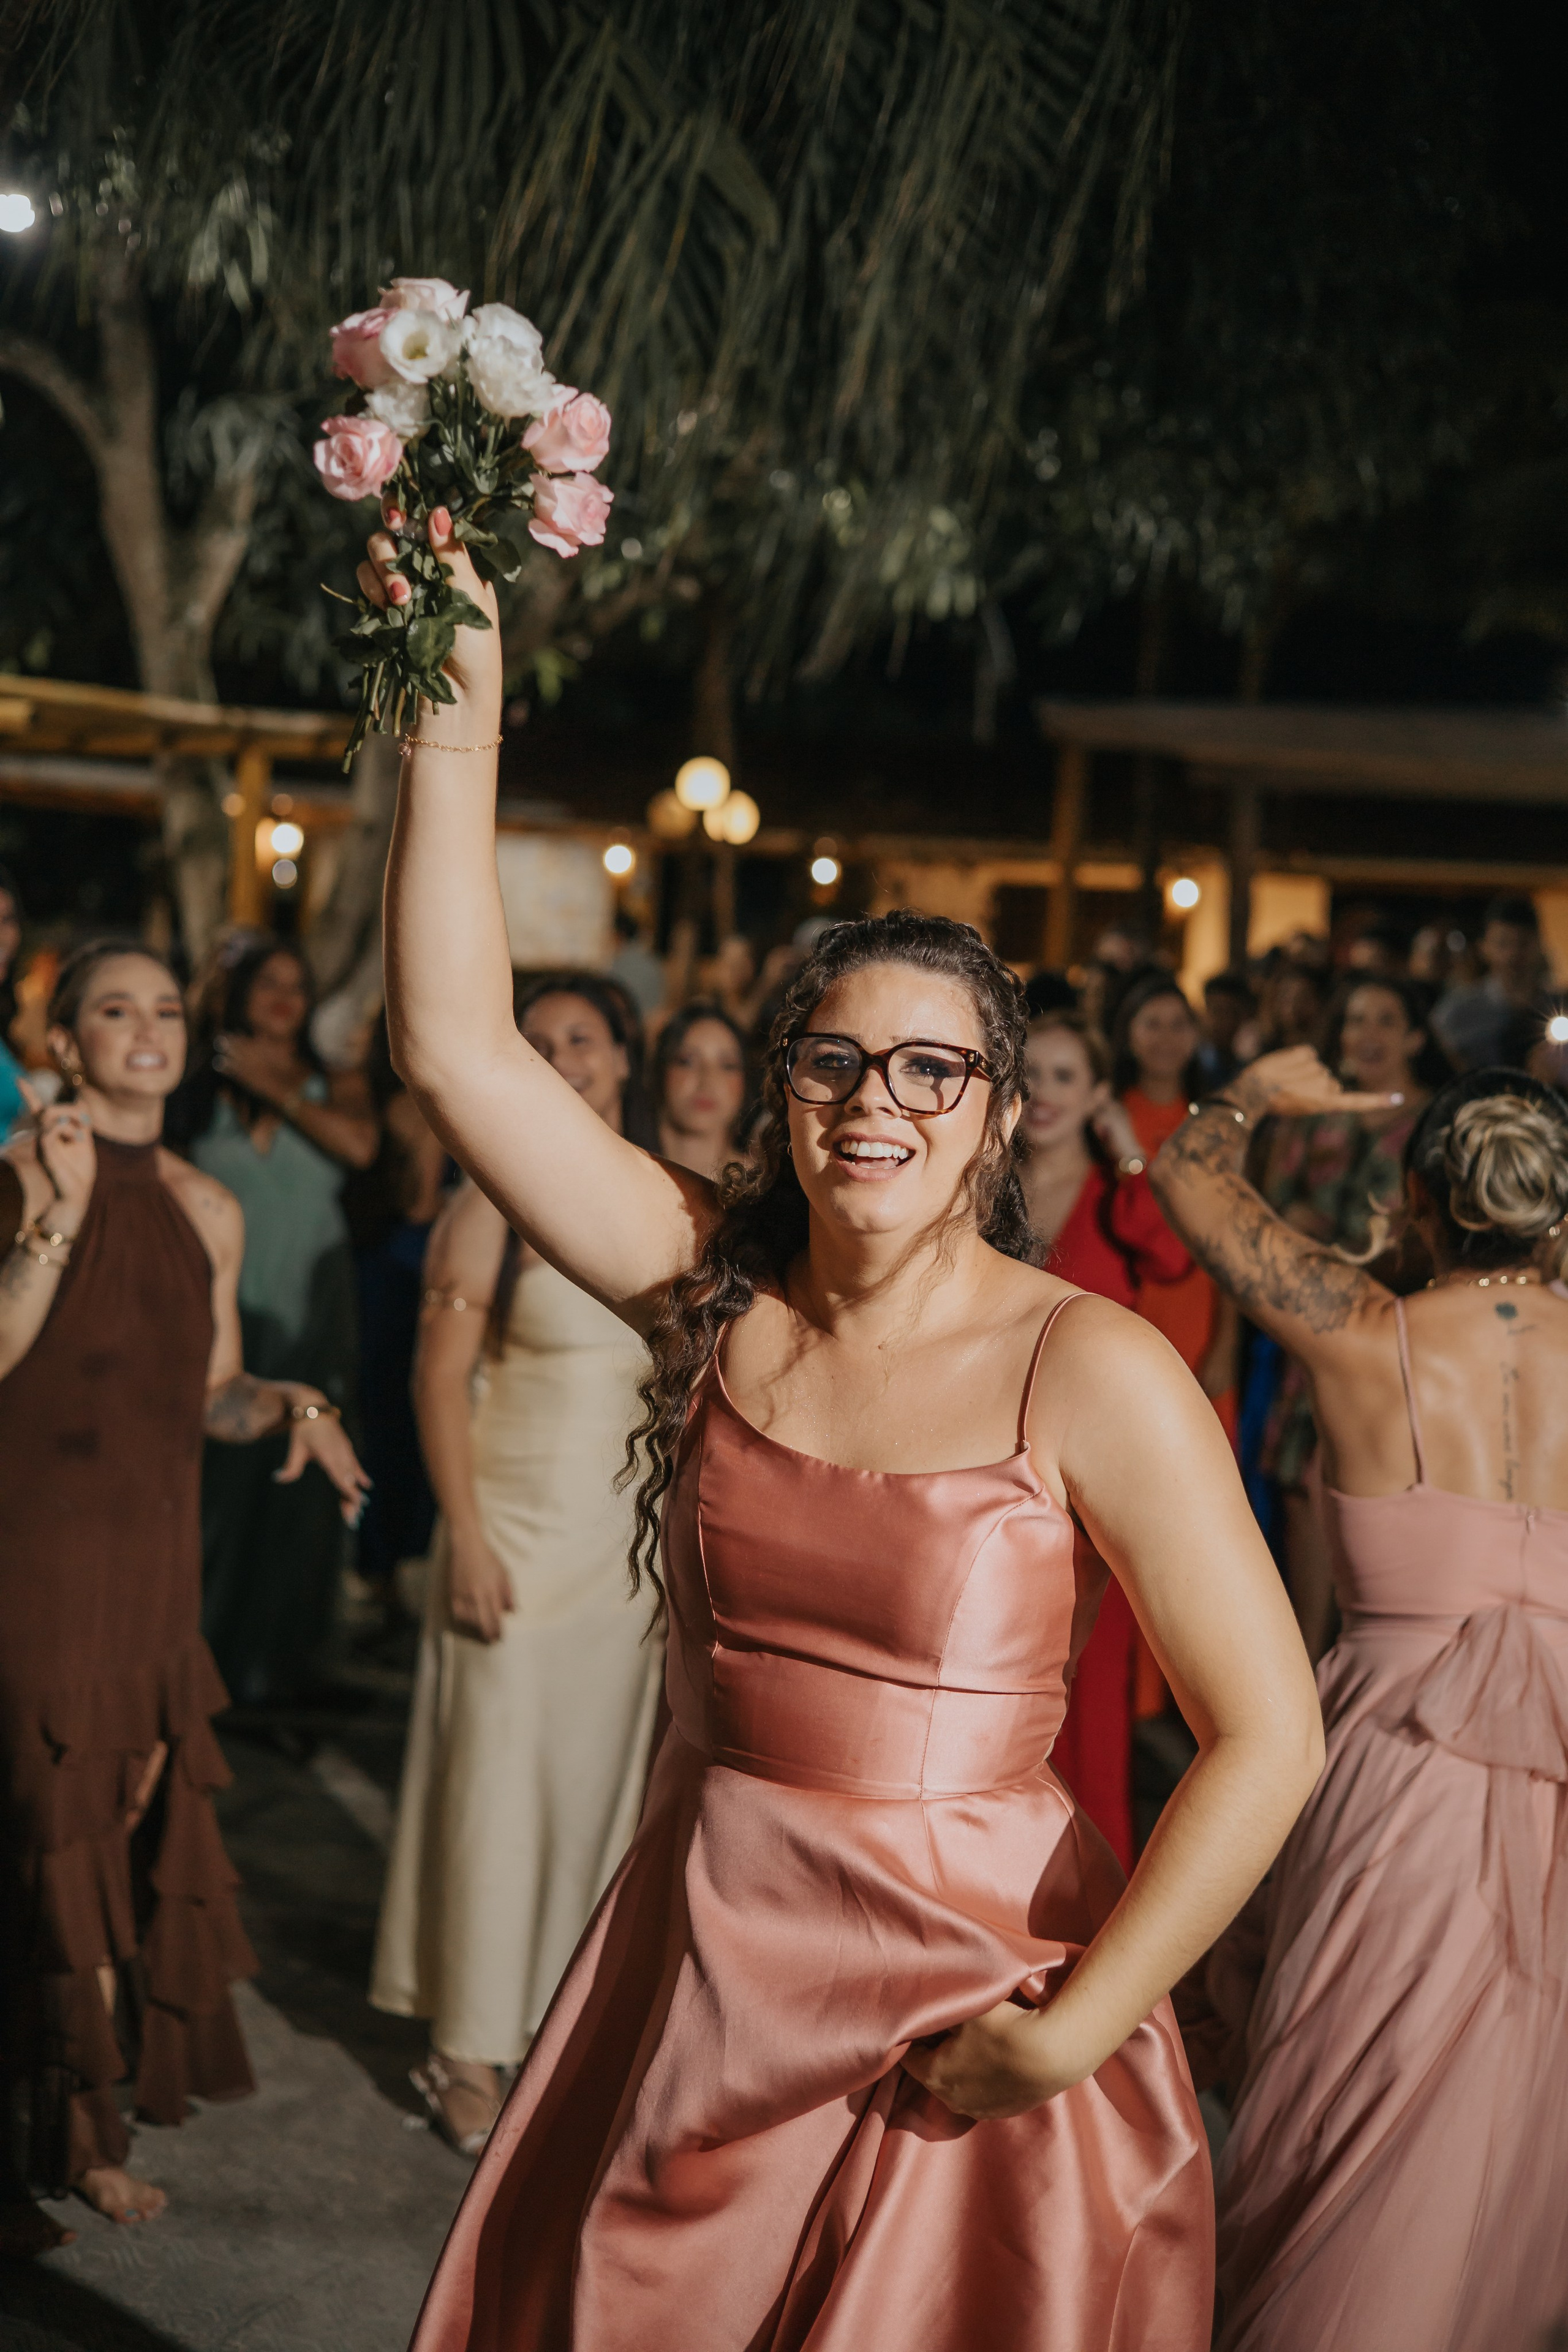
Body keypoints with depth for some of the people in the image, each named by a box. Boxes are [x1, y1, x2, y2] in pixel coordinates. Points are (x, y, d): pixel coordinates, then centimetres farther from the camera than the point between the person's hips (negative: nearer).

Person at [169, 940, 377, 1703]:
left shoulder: (335, 1086, 9)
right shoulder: (205, 1087, 7)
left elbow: (359, 1146, -13)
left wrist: (275, 1088, -7)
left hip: (307, 1312, 1)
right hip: (226, 1309, -1)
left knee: (297, 1483, 1)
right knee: (213, 1478, -3)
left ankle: (269, 1659, 13)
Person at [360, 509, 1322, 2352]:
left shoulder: (1087, 1371, -15)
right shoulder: (714, 1291, -3)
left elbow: (1267, 1738, -16)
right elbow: (454, 1045, -8)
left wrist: (1073, 2030, -16)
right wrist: (456, 724, -12)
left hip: (965, 1997, -4)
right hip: (696, 1962, 4)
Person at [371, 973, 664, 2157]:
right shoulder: (498, 1202, -7)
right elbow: (441, 1376, -9)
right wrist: (469, 1539, -14)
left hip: (631, 1537, 4)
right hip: (520, 1531, -4)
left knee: (601, 1780, 12)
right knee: (495, 1785, 0)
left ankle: (573, 2013, 27)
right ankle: (469, 2050, 12)